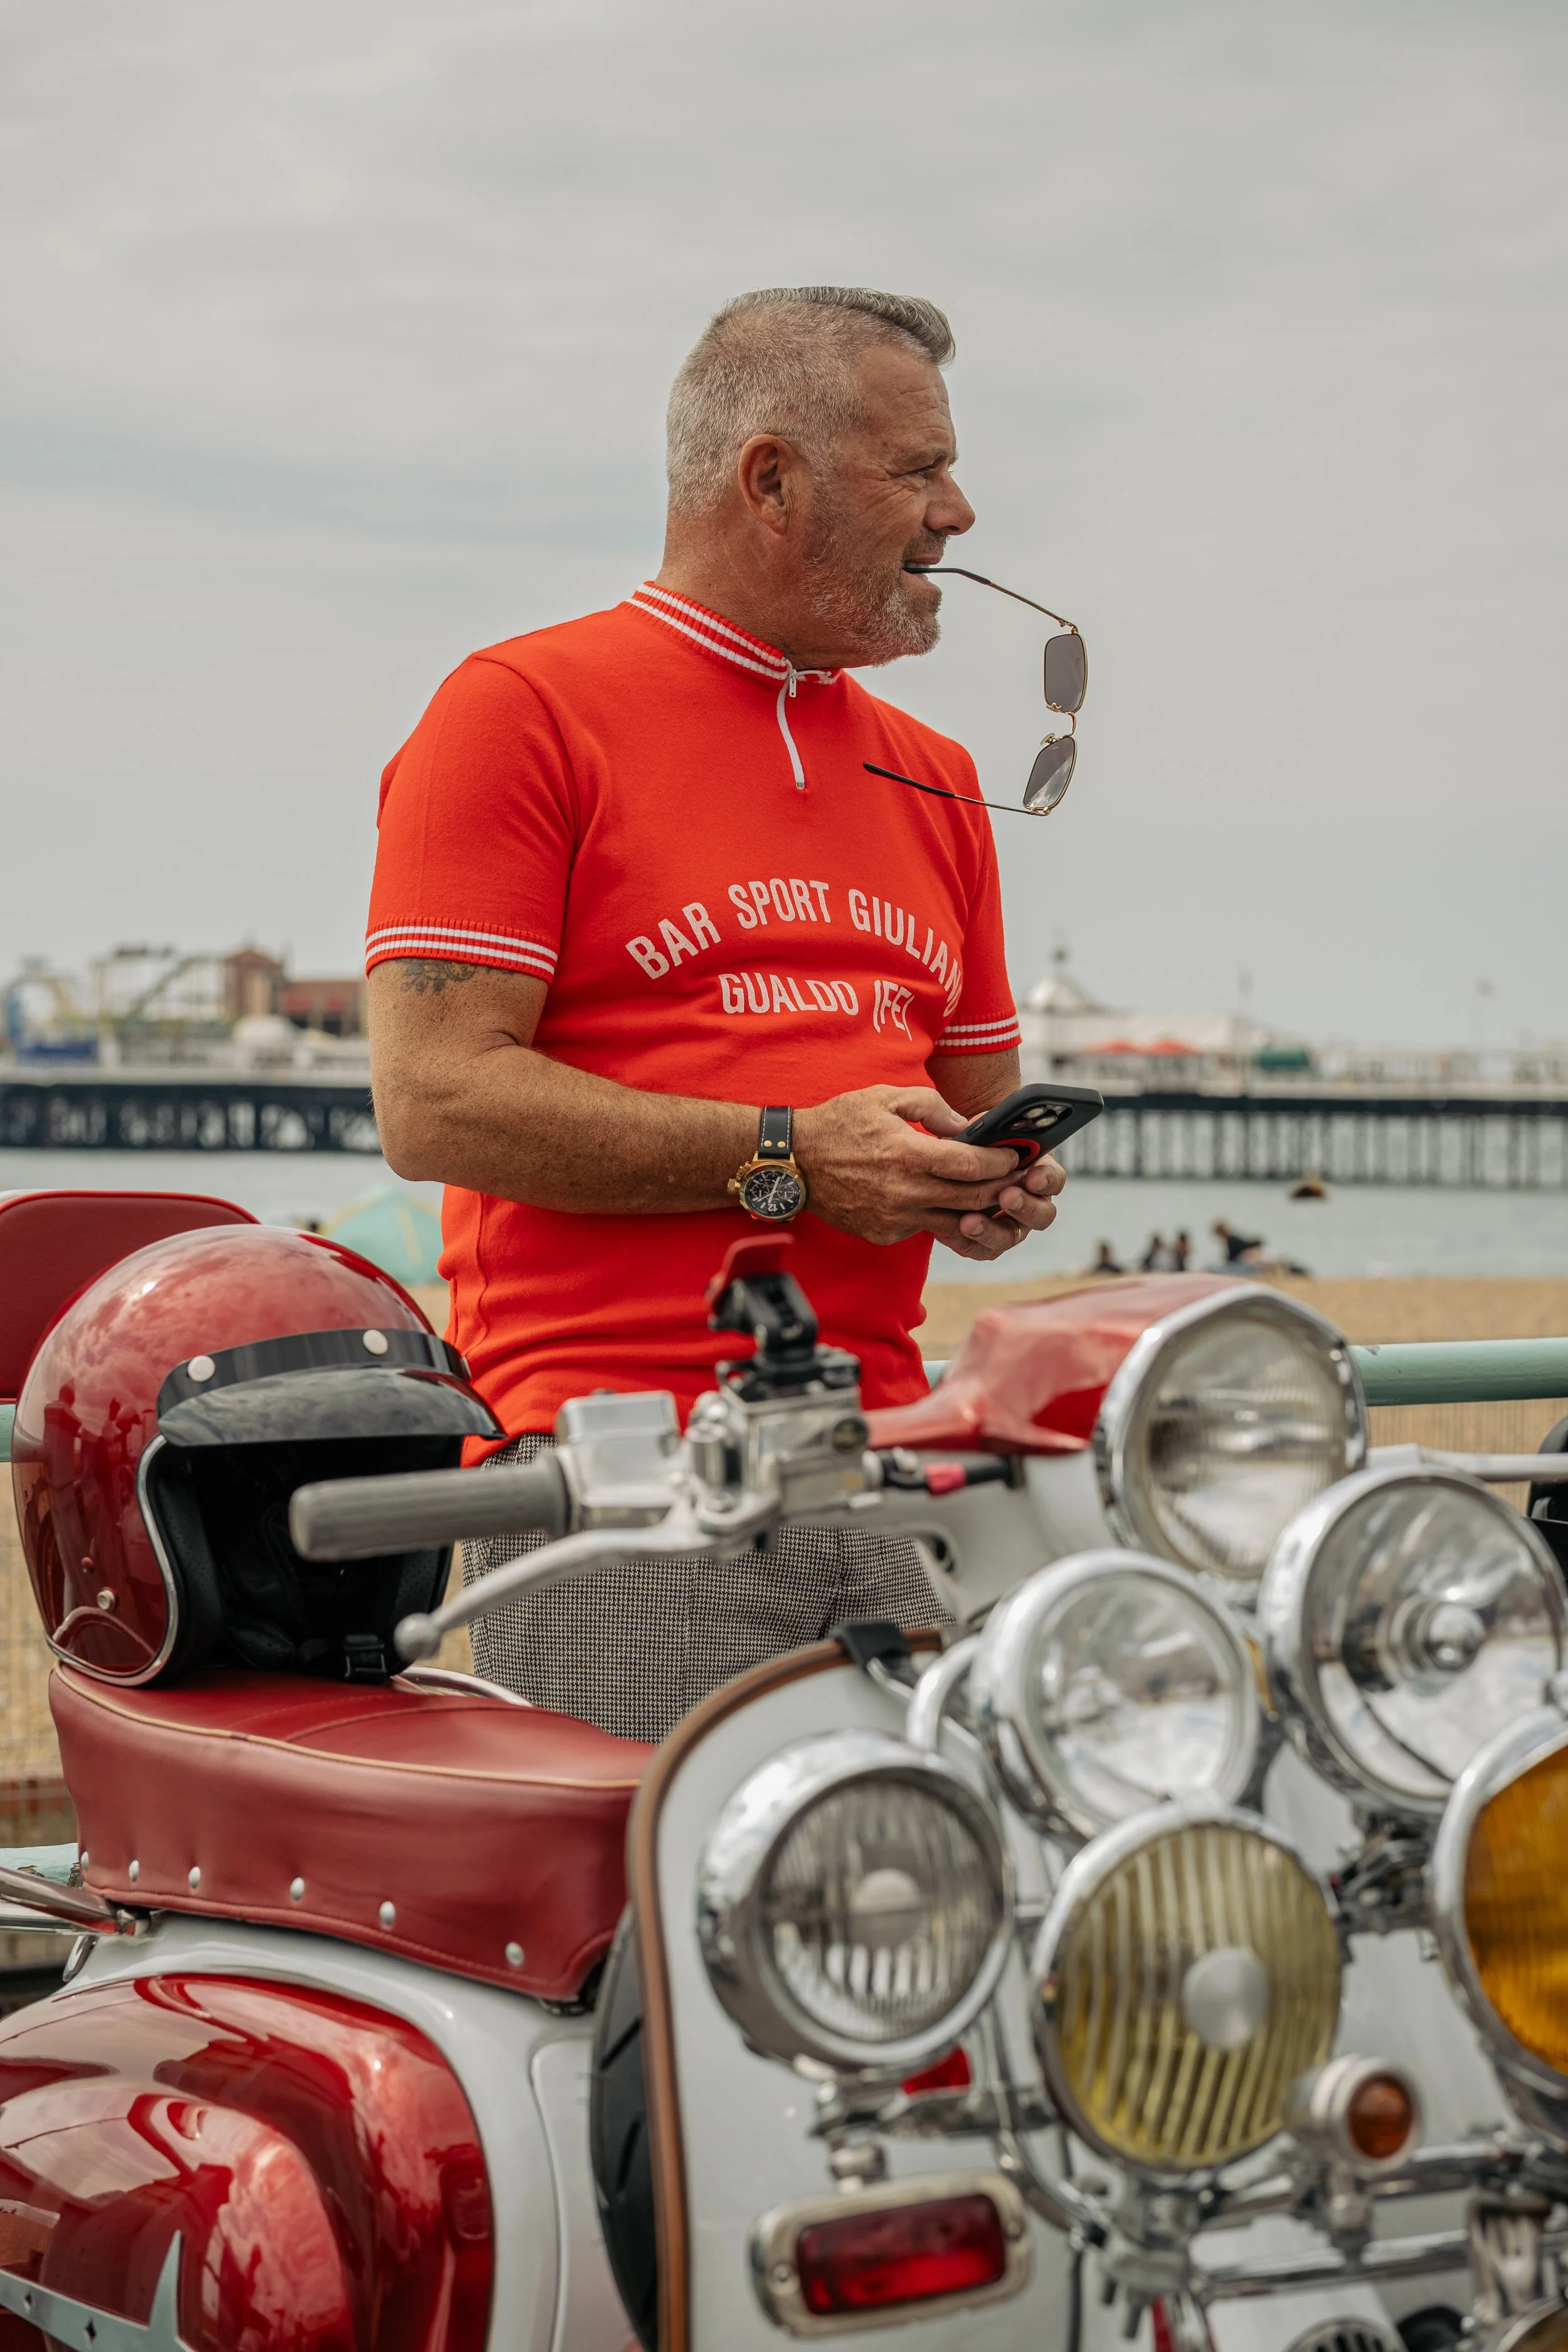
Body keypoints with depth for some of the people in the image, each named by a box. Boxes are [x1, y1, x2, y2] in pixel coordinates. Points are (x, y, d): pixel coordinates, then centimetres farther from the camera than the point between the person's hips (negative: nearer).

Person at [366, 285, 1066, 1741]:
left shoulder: (933, 777, 23)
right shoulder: (522, 709, 1)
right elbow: (435, 1101, -8)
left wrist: (995, 1182, 5)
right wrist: (788, 1159, -12)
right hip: (619, 1482, -6)